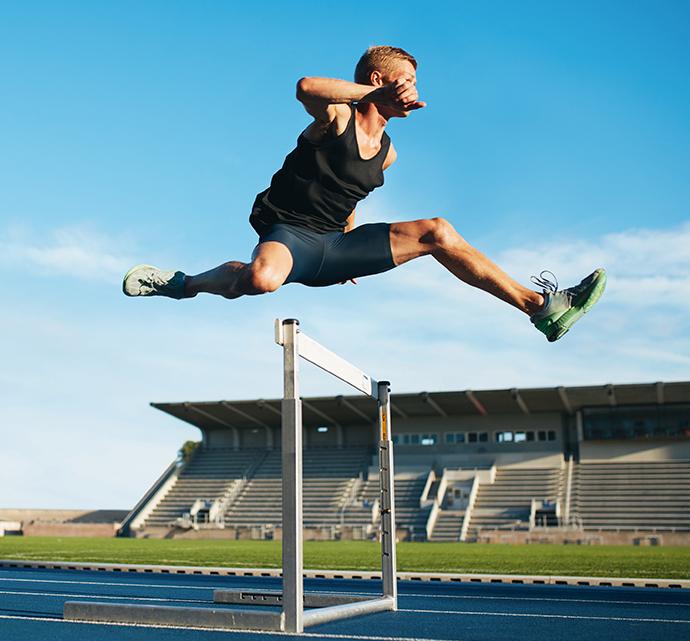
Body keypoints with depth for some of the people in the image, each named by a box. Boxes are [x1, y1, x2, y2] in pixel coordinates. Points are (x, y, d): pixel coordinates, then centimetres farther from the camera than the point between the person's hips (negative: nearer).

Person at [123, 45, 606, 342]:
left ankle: (539, 306, -4)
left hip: (335, 247, 7)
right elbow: (306, 88, -33)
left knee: (436, 232, -3)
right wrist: (377, 94, -41)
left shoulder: (386, 152, 14)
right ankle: (182, 284, -10)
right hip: (288, 234, -7)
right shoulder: (338, 117, -8)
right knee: (262, 279, -43)